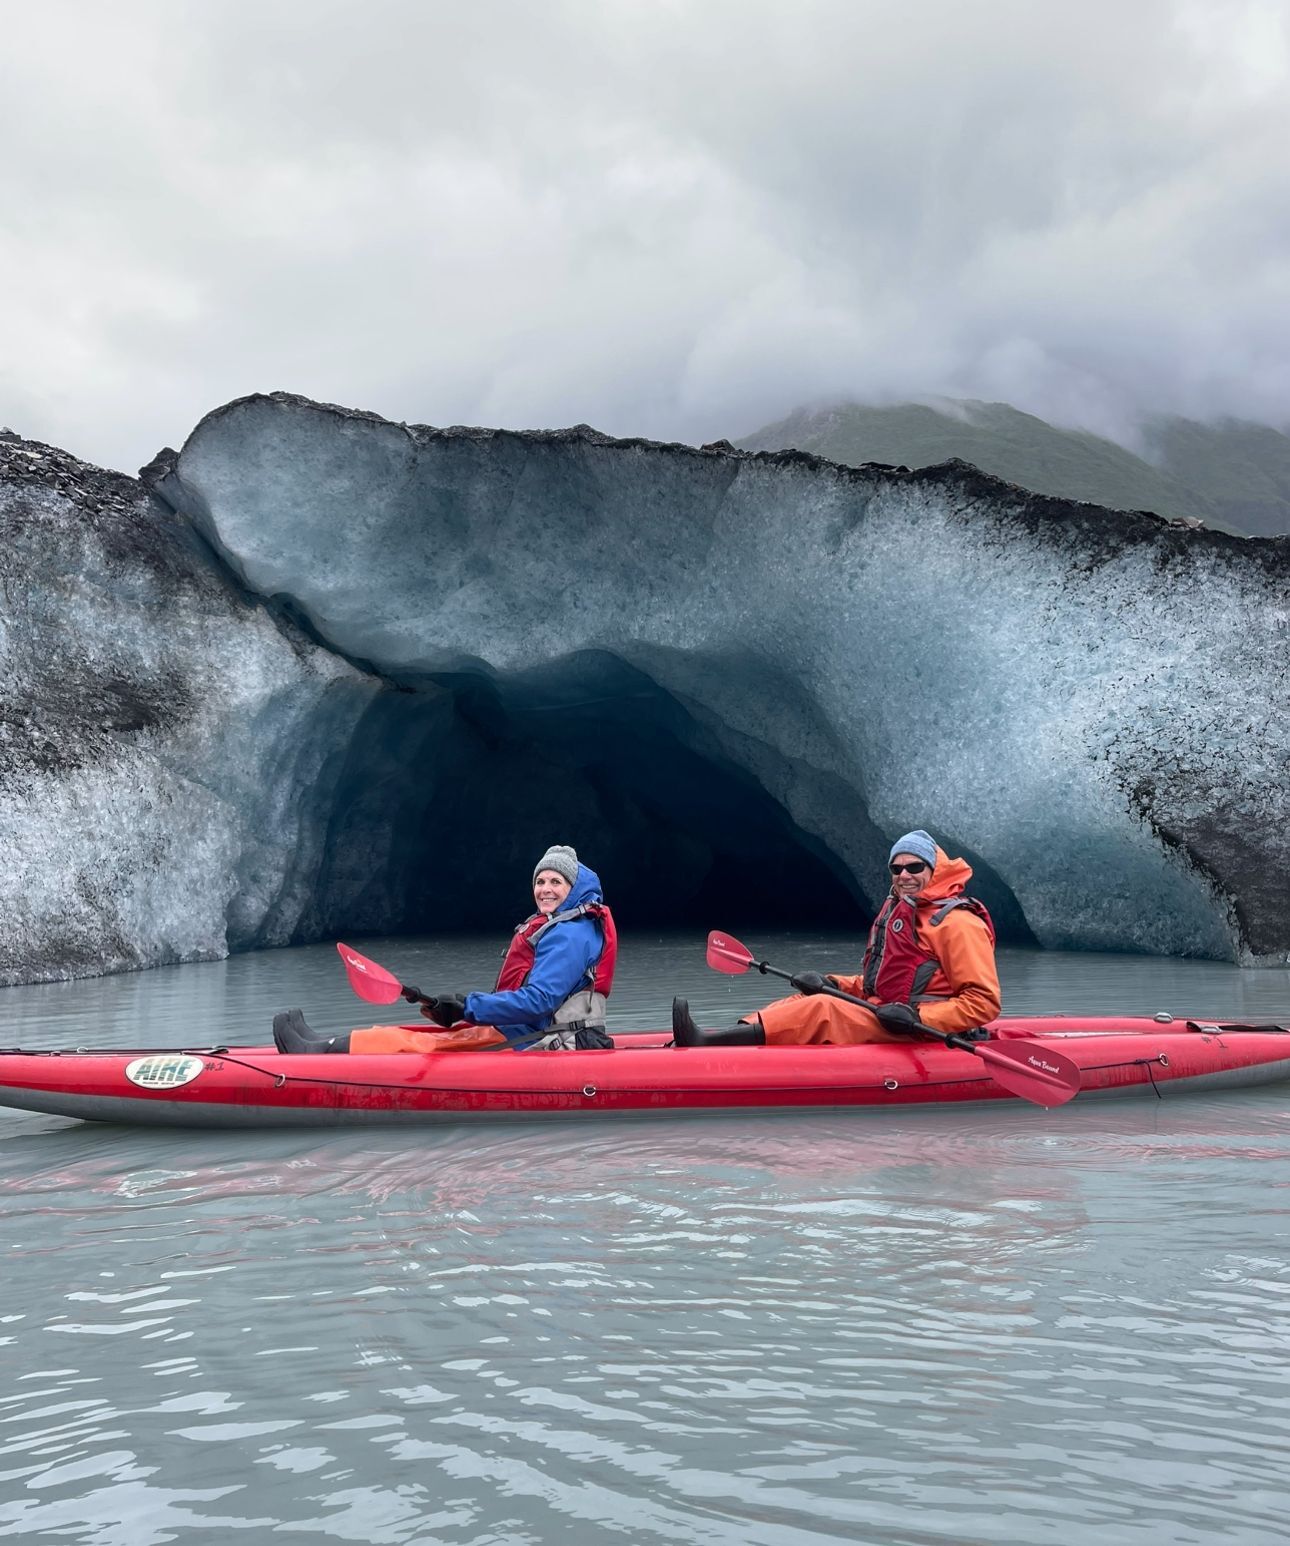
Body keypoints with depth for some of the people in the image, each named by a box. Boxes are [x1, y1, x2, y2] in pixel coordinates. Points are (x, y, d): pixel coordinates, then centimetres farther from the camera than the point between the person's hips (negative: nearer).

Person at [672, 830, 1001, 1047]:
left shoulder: (958, 922, -10)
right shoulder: (896, 910, 19)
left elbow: (985, 1002, -16)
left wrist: (919, 1018, -25)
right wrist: (832, 985, 8)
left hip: (922, 1033, -9)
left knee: (821, 1011, -25)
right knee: (803, 1001, -9)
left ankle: (706, 1043, -35)